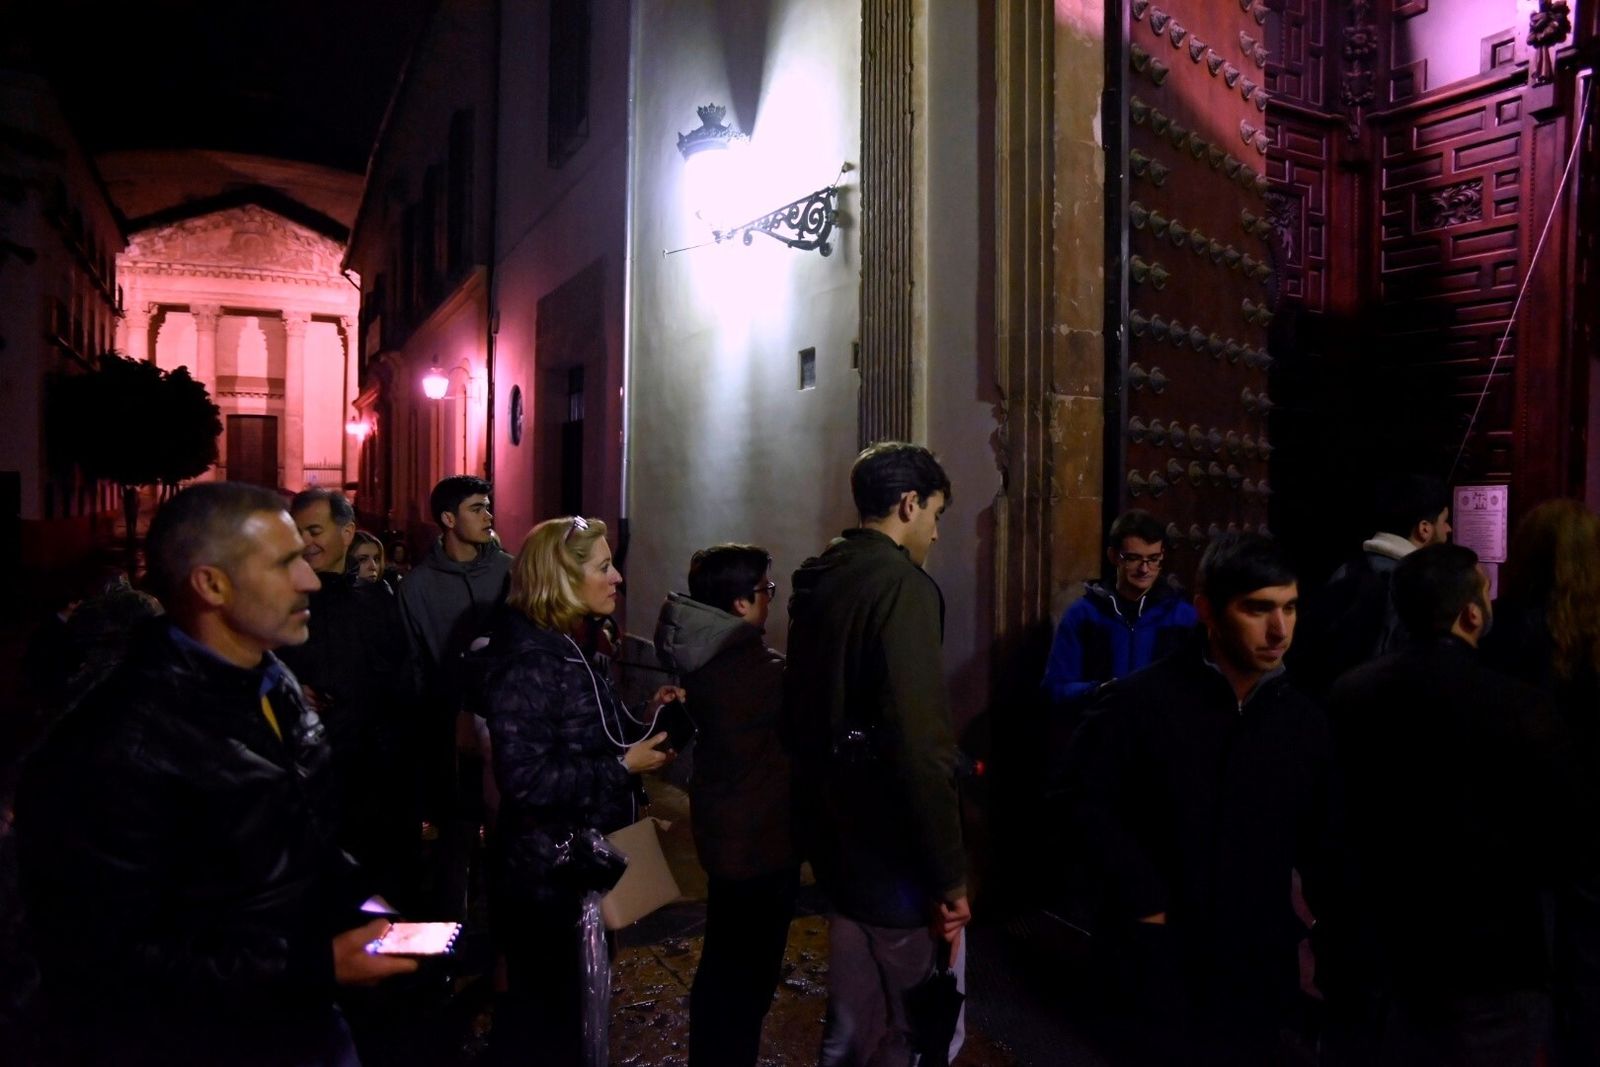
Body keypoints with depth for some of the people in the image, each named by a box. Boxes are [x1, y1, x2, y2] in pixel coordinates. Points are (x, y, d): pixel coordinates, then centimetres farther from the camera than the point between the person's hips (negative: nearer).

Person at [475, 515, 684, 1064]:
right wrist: (623, 766, -25)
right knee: (546, 1012, 10)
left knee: (571, 1002, 24)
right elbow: (526, 779, -29)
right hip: (547, 875, -9)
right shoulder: (529, 661, -23)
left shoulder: (571, 649, 8)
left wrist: (643, 717, 0)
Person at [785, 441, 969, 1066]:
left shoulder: (818, 580, 7)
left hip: (833, 830, 9)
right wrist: (949, 875, -17)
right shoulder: (903, 587, -20)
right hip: (890, 847, -9)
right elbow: (921, 746, -25)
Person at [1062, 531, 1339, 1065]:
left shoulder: (1303, 719, 3)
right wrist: (1145, 900, -13)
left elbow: (1321, 840, 9)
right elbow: (1087, 801, -10)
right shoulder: (1139, 701, -11)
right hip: (1167, 960, -4)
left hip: (1263, 965, 4)